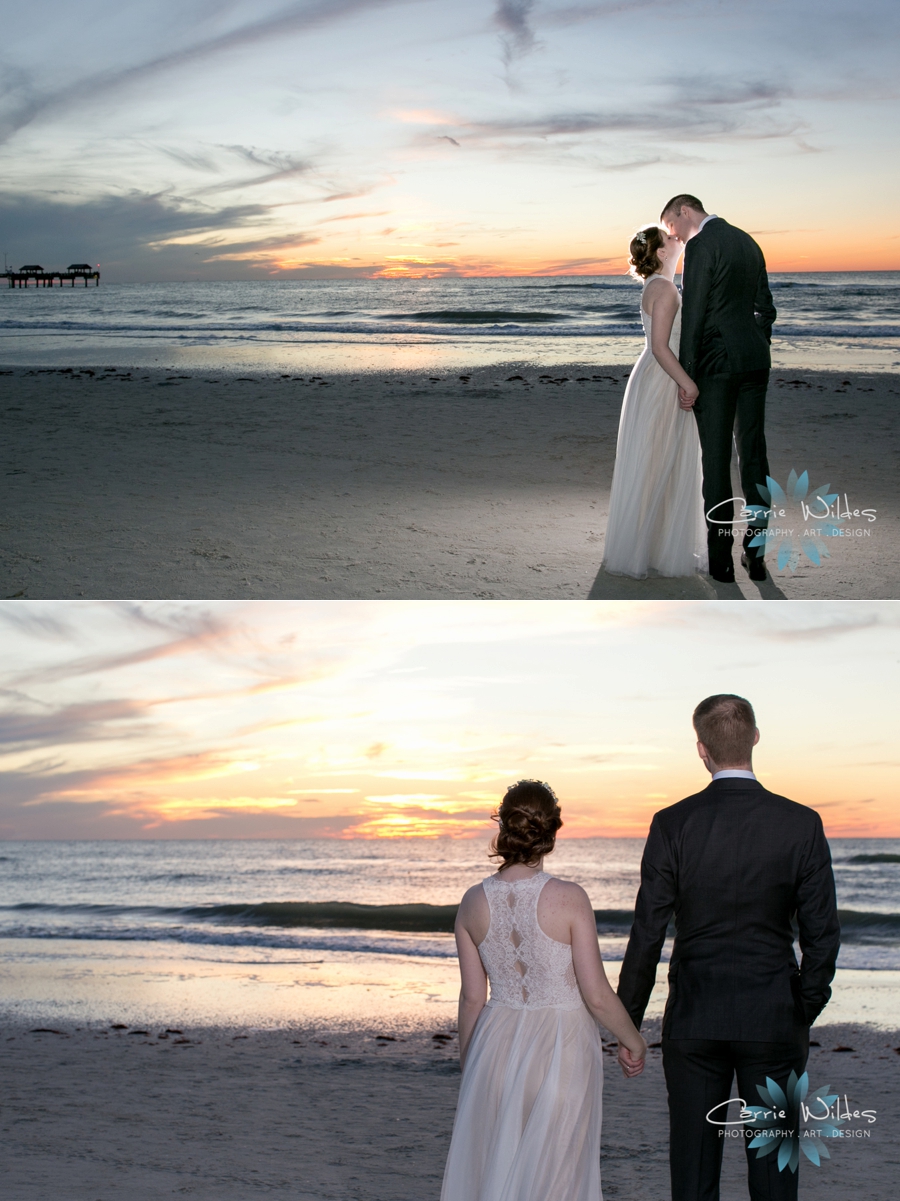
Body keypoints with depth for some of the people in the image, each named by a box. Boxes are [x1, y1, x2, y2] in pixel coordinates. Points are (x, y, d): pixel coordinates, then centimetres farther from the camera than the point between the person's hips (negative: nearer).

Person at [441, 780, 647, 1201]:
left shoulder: (474, 902, -4)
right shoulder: (569, 899, -15)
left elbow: (472, 997, 4)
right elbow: (597, 996, -13)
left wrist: (468, 1065, 17)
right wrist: (634, 1042, 5)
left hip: (498, 1044, 3)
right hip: (561, 1051, -3)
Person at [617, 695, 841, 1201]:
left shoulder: (673, 824, -7)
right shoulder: (801, 824, -6)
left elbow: (647, 934, -5)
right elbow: (822, 933, -3)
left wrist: (627, 1024, 3)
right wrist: (805, 1012, 11)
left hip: (694, 1021, 0)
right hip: (774, 1021, 0)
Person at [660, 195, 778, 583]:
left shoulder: (700, 246, -10)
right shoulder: (748, 242, 15)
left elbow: (693, 314, -14)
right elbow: (765, 308, 17)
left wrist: (686, 376, -11)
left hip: (717, 362, -7)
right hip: (756, 359, 7)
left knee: (716, 458, -2)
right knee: (754, 453, 9)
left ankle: (720, 559, 1)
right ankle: (756, 554, 12)